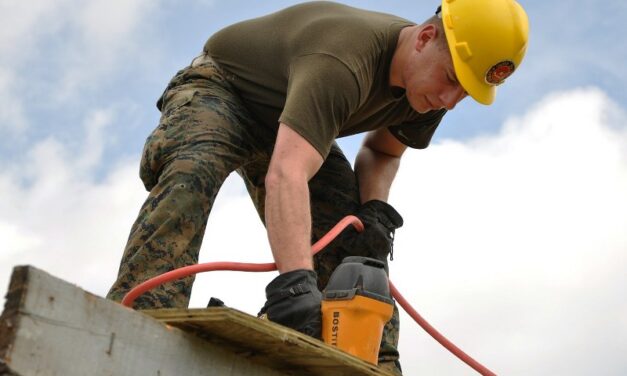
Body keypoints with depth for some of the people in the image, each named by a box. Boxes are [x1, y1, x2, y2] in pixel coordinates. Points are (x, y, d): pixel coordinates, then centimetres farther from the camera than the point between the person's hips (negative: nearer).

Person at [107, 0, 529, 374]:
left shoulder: (431, 84, -14)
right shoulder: (344, 62, -41)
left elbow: (382, 151, 4)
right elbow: (286, 176, -53)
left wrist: (376, 208, -16)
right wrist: (294, 282, -65)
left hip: (285, 119, 7)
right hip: (218, 89, -6)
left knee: (351, 234, -9)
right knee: (193, 172, -38)